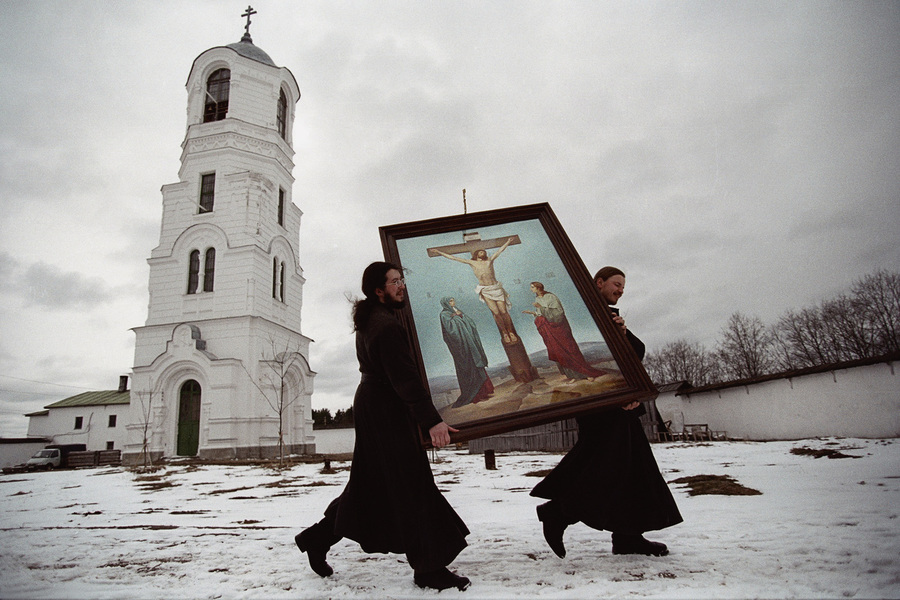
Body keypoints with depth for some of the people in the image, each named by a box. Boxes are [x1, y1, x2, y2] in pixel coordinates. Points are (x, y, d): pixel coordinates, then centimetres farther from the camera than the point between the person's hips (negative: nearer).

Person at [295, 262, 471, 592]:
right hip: (386, 411, -10)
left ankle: (318, 538, 28)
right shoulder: (387, 325, -20)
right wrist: (431, 420, -30)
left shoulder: (368, 320, 13)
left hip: (370, 404, 11)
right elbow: (404, 377, -27)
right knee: (411, 485, -5)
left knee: (369, 484, 18)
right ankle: (429, 568, 3)